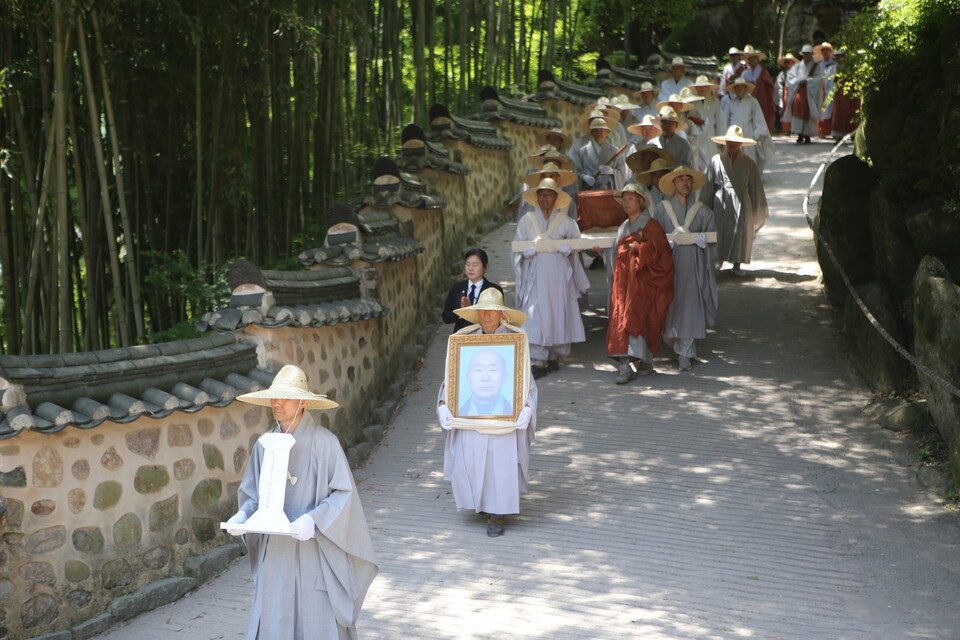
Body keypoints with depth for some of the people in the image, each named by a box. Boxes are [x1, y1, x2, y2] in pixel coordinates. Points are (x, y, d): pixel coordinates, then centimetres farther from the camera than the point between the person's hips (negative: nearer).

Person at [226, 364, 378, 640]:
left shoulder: (324, 442, -10)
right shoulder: (265, 445, 4)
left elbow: (343, 493, -11)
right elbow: (252, 494, 11)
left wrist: (314, 520, -25)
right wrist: (243, 515, -9)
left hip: (315, 553, -4)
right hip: (275, 553, 4)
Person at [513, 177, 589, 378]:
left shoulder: (565, 222, 10)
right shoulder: (527, 221, 9)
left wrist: (566, 249, -6)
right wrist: (529, 250, -9)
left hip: (559, 274, 1)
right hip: (535, 275, -1)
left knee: (559, 314, 1)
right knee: (535, 315, -11)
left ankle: (554, 356, 14)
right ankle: (537, 361, -12)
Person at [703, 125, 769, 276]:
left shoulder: (747, 162, 3)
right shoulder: (716, 160, 1)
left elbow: (755, 186, 8)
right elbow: (708, 185, 6)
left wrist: (756, 208, 7)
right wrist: (705, 208, 6)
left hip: (741, 202, 1)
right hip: (721, 202, 0)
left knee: (740, 232, 2)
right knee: (720, 231, 1)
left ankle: (737, 265, 11)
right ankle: (719, 260, 18)